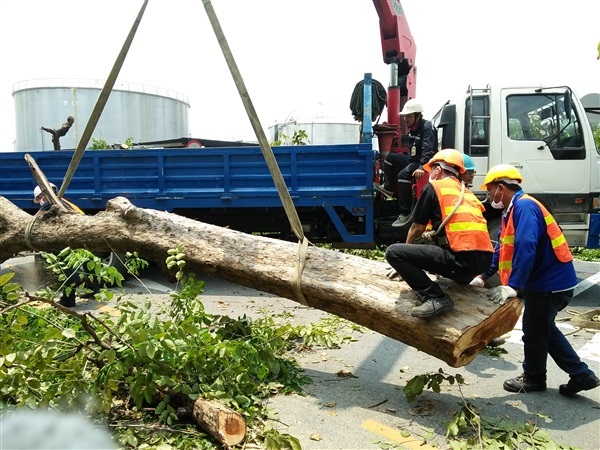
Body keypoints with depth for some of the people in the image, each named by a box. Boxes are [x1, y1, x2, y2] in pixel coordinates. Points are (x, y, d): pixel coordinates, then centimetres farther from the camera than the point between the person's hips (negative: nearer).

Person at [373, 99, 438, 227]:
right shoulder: (412, 128, 11)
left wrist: (421, 167, -43)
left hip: (424, 162, -10)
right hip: (413, 159, 10)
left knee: (403, 174, -33)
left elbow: (428, 150, -31)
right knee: (390, 157, 10)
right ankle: (388, 188, 18)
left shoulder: (426, 128, -18)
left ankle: (406, 213, -32)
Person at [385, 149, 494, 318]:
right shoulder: (467, 193, 25)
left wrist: (403, 262, 26)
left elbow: (417, 229, 9)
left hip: (462, 258, -9)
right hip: (484, 259, 9)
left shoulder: (434, 187, 5)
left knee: (393, 252, -7)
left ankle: (436, 298, -14)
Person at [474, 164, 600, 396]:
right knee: (543, 329, 20)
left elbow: (525, 248, -32)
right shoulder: (513, 210, 11)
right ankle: (581, 375, 27)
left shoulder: (524, 206, -21)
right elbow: (503, 248, 16)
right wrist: (483, 276, 13)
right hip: (548, 279, 10)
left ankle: (533, 379, 27)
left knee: (534, 331, 7)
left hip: (550, 282, -10)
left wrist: (513, 286, -34)